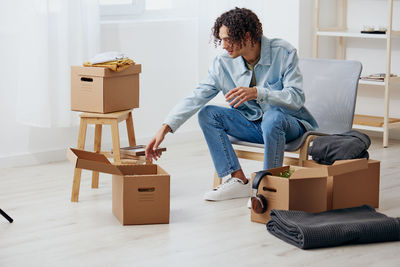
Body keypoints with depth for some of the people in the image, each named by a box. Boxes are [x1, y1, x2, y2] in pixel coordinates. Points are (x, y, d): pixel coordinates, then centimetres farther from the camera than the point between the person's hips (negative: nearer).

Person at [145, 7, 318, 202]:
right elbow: (195, 98, -7)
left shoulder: (283, 53, -16)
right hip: (253, 124, 5)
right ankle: (238, 180, -15)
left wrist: (257, 92, -37)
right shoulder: (223, 63, -5)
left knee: (273, 116, -38)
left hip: (288, 122, -5)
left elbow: (296, 98, -23)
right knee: (208, 113, -14)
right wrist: (165, 128, -17)